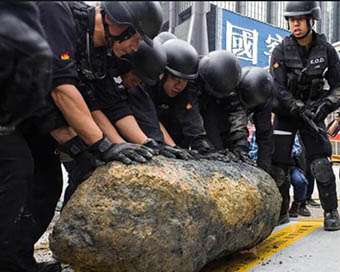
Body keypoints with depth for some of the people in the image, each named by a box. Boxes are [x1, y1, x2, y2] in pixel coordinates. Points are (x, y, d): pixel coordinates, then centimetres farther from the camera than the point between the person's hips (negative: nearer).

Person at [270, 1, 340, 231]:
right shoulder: (281, 51, -6)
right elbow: (278, 88, -13)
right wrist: (300, 109, -21)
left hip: (313, 113, 0)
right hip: (285, 114, 0)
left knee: (321, 163, -10)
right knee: (278, 163, -1)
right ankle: (281, 210, 15)